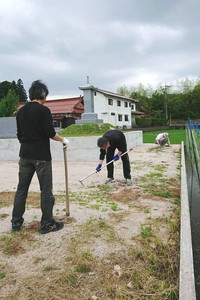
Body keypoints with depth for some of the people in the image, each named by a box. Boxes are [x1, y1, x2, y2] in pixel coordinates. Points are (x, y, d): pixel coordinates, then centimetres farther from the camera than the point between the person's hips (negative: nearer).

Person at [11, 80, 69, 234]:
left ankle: (16, 221, 21)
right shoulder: (43, 110, -10)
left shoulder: (21, 111, 11)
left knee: (22, 188, 13)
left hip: (25, 154, 7)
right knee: (46, 189, 2)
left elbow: (19, 134, 14)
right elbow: (50, 133, -14)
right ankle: (47, 224, 9)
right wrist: (63, 140, 2)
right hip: (41, 155, -7)